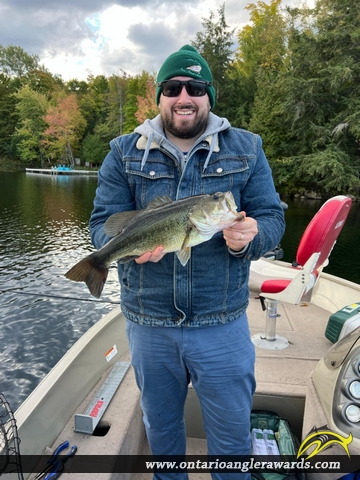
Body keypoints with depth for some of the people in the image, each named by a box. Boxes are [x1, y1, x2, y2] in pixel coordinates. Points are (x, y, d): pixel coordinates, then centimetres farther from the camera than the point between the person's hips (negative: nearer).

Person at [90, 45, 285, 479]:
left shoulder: (245, 149, 1)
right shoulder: (124, 153, 1)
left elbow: (272, 217, -2)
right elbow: (102, 223, -3)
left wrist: (250, 236, -25)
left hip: (222, 324, -1)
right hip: (147, 323, 2)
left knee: (232, 435, 16)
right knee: (159, 426, 25)